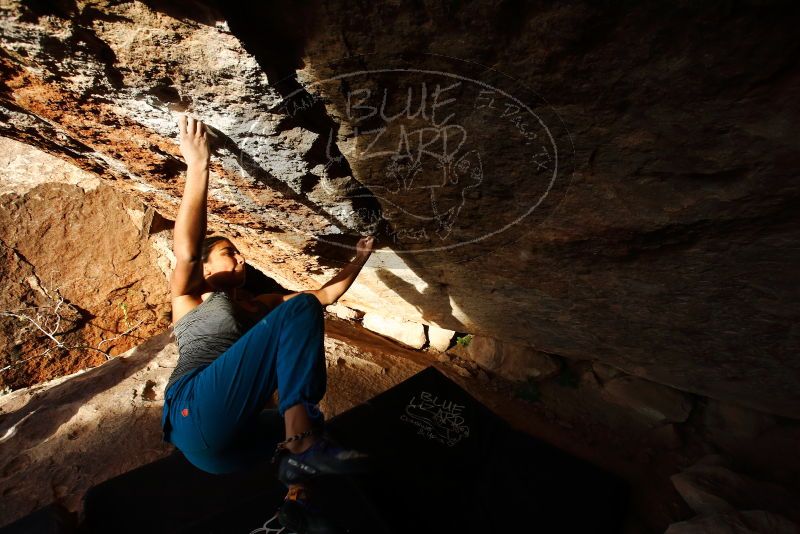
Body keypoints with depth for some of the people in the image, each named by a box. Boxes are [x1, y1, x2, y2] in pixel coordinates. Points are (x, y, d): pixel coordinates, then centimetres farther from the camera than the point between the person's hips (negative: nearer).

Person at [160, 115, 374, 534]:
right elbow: (186, 250, -10)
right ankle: (301, 441, -30)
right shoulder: (191, 295, 14)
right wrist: (197, 166, -14)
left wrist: (358, 260, 25)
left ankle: (297, 496, -6)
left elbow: (324, 295, 25)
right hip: (196, 412, -7)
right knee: (300, 309, -16)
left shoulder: (258, 307, 26)